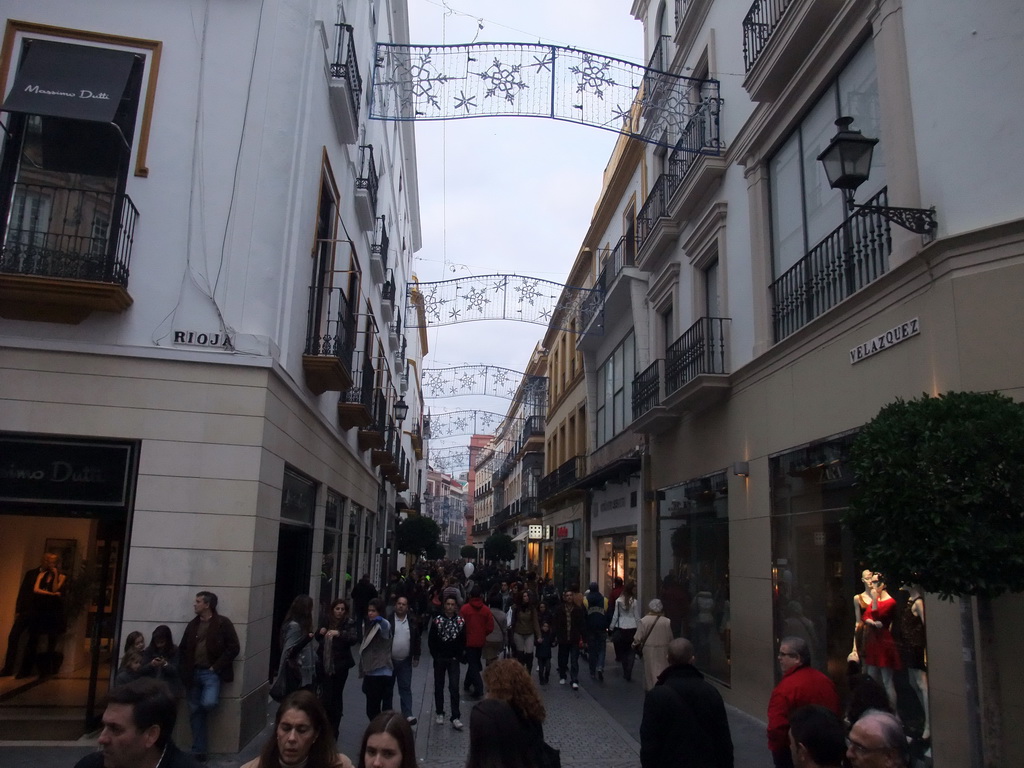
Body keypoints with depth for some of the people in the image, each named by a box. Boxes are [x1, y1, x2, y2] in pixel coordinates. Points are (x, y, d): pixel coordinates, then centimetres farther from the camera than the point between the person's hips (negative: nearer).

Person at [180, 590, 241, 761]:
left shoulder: (223, 623, -8)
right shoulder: (192, 624, 8)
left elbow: (233, 648, -10)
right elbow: (183, 648, 15)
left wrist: (216, 667, -12)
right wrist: (185, 670, 2)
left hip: (211, 673, -5)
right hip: (193, 673, 5)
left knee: (208, 703, -23)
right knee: (195, 712, 7)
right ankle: (198, 750, 19)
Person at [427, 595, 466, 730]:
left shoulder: (461, 621, -2)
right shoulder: (437, 620, -6)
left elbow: (463, 640, 4)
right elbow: (431, 640, -2)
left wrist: (458, 656, -3)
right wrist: (436, 656, -6)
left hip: (454, 659, 0)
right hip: (439, 659, 0)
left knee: (454, 688, -6)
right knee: (439, 687, 12)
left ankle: (455, 717, -4)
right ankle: (439, 713, 26)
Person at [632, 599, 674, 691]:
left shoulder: (643, 621, -11)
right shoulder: (666, 622, -5)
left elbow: (638, 638, -10)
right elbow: (670, 638, 3)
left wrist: (635, 646, 11)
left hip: (649, 652, -2)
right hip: (663, 652, 2)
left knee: (651, 672, 8)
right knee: (663, 671, 12)